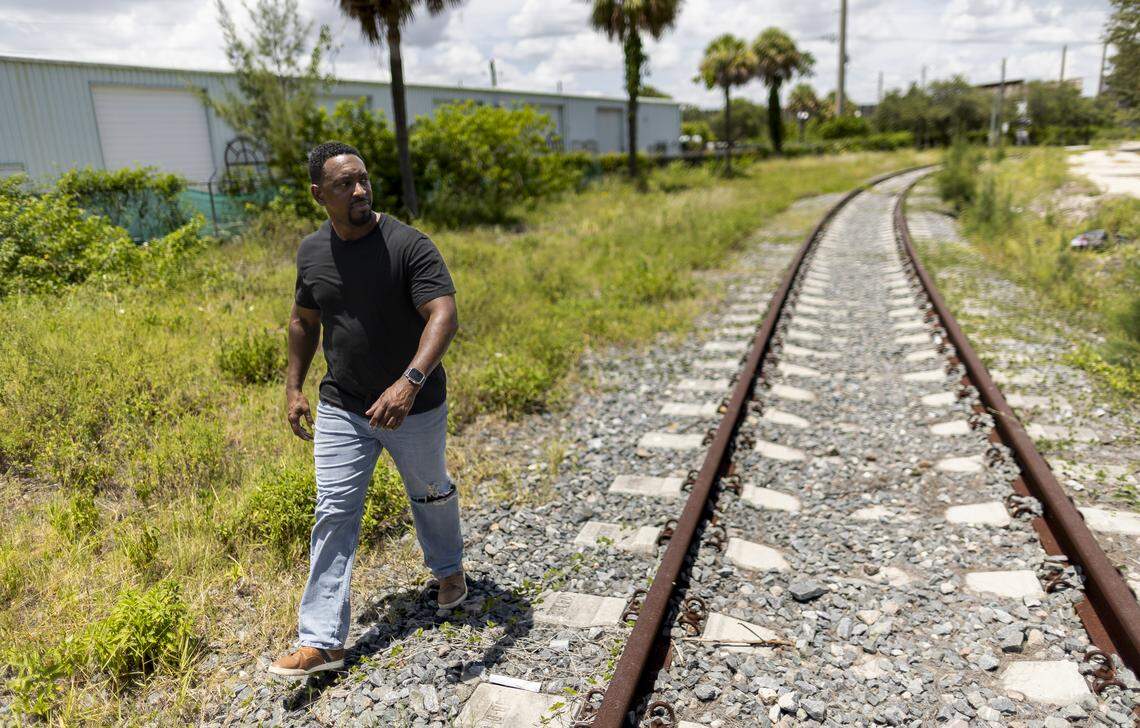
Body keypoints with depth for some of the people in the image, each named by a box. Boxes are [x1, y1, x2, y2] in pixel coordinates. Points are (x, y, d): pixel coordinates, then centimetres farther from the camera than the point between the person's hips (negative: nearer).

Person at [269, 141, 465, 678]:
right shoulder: (311, 252, -1)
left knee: (430, 493, 19)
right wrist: (293, 388, 9)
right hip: (341, 410, 3)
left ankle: (448, 568, 49)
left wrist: (410, 381, -44)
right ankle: (322, 642, 10)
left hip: (414, 407, -3)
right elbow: (304, 320, 14)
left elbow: (444, 316, -30)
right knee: (334, 515, 1)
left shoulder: (408, 245, -19)